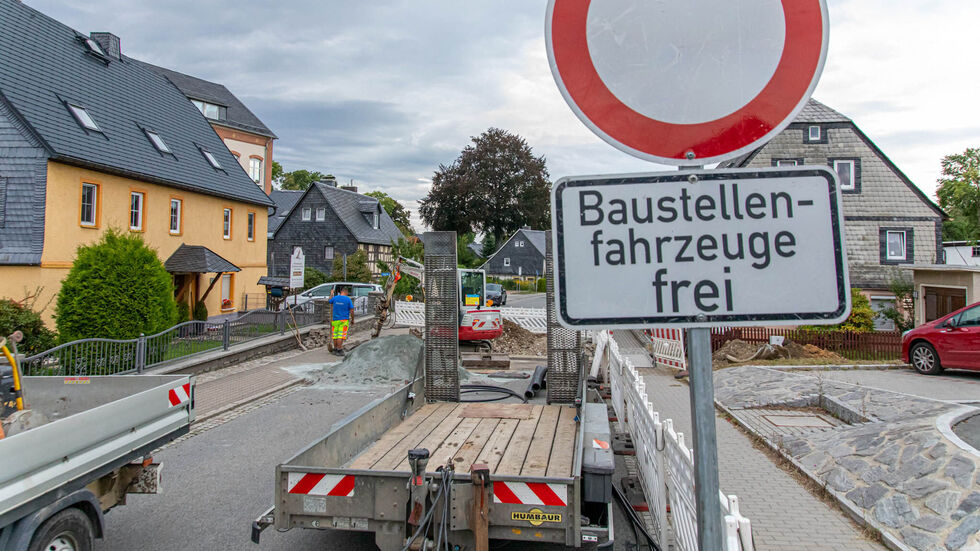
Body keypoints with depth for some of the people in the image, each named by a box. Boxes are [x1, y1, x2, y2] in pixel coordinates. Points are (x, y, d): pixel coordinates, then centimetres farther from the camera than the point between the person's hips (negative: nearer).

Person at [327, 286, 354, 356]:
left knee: (335, 335, 12)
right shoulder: (348, 299, -7)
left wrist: (331, 294, 40)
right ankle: (339, 350, -8)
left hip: (335, 320, 3)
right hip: (344, 320, -3)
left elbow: (329, 301, 25)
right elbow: (352, 311, -8)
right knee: (341, 335, -5)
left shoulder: (335, 298, 2)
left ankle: (335, 350, 20)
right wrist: (352, 320, 4)